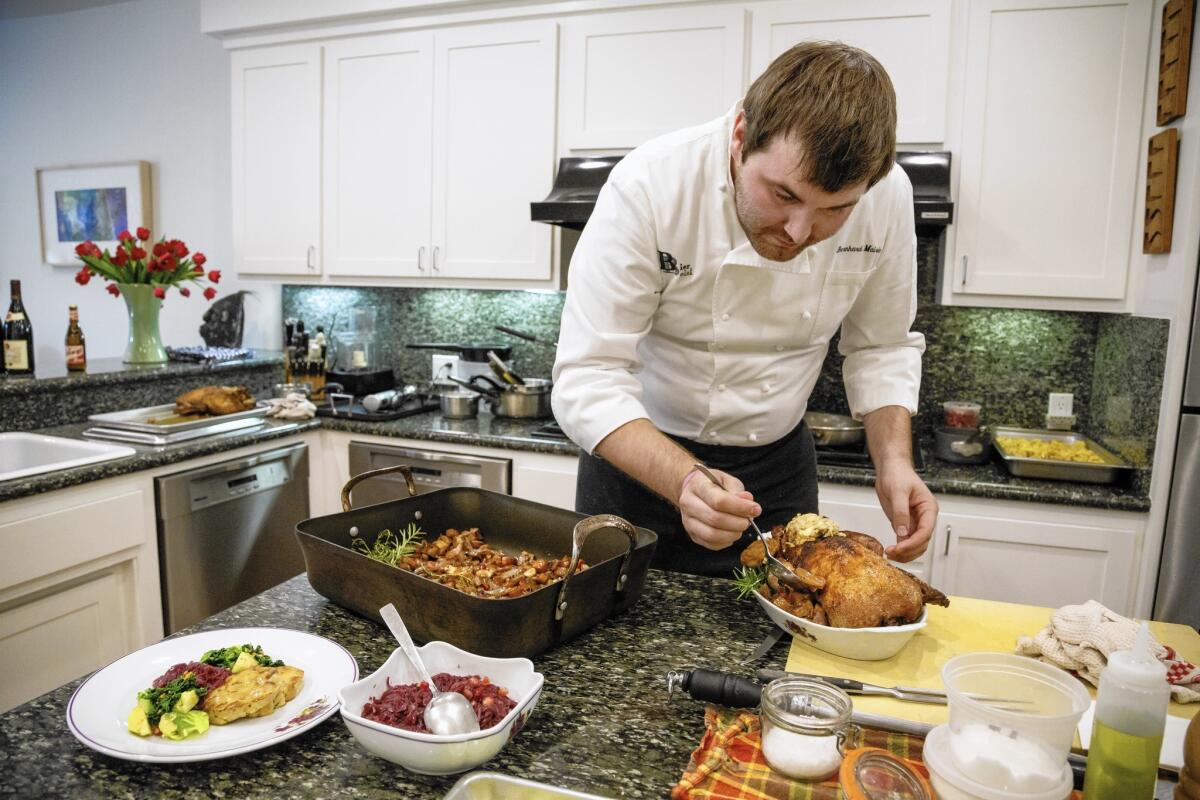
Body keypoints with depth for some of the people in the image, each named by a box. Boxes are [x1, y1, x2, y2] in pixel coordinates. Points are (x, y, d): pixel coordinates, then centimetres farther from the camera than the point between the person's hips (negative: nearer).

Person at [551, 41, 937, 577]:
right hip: (641, 457, -1)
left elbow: (881, 346, 0)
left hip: (778, 464, 2)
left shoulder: (886, 195, -15)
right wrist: (683, 481, -42)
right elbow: (587, 378, -27)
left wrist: (893, 461, -14)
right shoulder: (649, 186, -27)